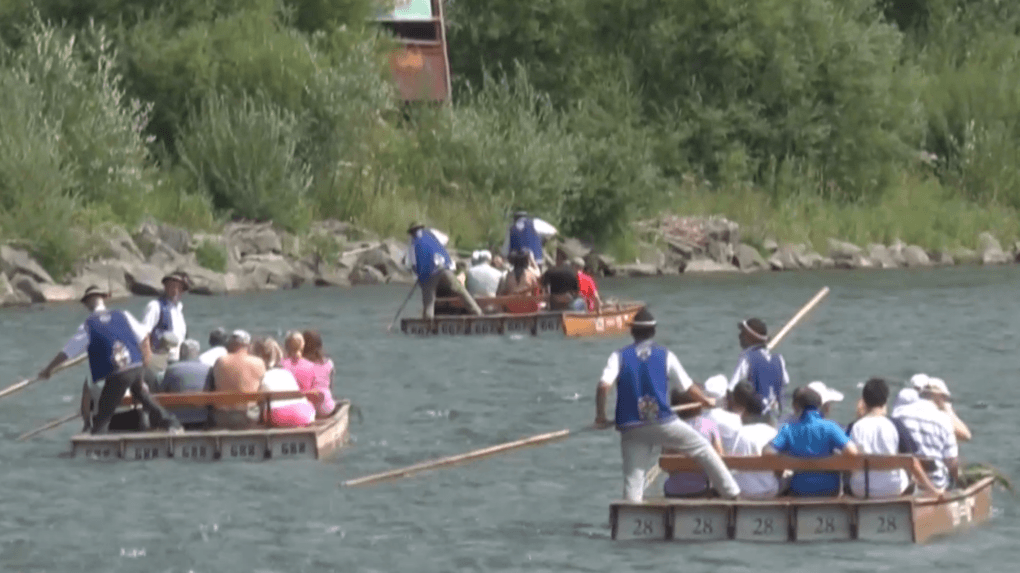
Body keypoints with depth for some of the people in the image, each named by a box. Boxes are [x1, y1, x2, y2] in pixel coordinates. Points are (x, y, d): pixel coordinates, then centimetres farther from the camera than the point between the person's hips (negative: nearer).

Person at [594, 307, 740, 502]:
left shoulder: (620, 357, 2)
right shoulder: (665, 356, 3)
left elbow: (604, 386, -12)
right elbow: (688, 386, 10)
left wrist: (600, 415, -1)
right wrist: (707, 402, 27)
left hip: (631, 427, 1)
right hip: (663, 423, -1)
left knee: (633, 477, 2)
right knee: (703, 448, 14)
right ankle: (730, 492, 15)